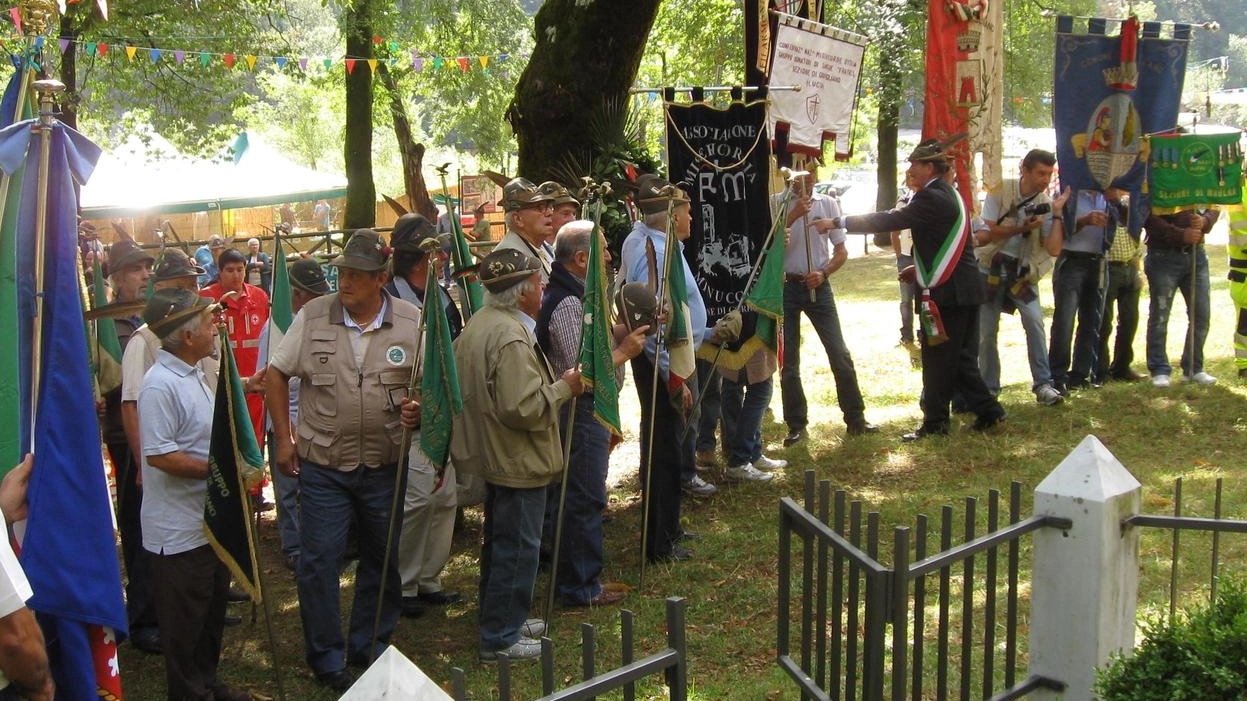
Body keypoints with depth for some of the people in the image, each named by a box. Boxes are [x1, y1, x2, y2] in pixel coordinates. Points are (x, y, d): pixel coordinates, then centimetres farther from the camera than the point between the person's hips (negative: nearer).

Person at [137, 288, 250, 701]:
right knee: (185, 618, 4)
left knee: (213, 605, 21)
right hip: (180, 528, -10)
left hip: (210, 519, 10)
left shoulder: (195, 375, 10)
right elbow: (159, 455, -27)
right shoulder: (161, 384, -22)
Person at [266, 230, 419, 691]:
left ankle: (371, 646, 32)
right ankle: (326, 660, 18)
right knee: (318, 562, 2)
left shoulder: (411, 323, -5)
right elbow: (276, 375, 4)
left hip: (387, 467, 1)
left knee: (383, 560, 13)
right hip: (323, 466, -1)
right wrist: (284, 438, 1)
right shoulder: (313, 317, -5)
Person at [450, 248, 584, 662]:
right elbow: (523, 407, -29)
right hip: (518, 461, -10)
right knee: (517, 548, 0)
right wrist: (563, 388, -16)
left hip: (492, 453, 10)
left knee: (500, 542, 21)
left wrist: (549, 383, 17)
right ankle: (501, 639, 8)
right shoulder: (511, 337, -26)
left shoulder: (479, 323, 6)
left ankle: (502, 618, 35)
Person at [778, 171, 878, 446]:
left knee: (840, 355, 0)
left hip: (817, 286, 1)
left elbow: (841, 251, 4)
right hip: (785, 287, -1)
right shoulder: (776, 204, -3)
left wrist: (823, 273, -12)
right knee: (788, 360, 4)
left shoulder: (828, 204, 3)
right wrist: (794, 215, -23)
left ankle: (855, 419, 10)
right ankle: (796, 424, 14)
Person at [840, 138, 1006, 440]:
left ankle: (935, 422, 6)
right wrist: (920, 268, 16)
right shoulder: (948, 195, 16)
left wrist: (839, 222, -16)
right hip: (965, 290, 10)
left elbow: (890, 221, -20)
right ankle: (987, 410, 16)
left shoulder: (932, 198, -16)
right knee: (961, 358, 15)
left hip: (947, 292, -10)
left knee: (938, 359, -1)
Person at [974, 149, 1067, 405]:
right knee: (986, 331, 1)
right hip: (991, 268, -1)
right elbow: (989, 231, -12)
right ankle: (989, 388, 14)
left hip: (1022, 271, 1)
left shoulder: (1045, 203, -4)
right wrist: (1022, 228, -20)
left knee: (1035, 322, -16)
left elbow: (1053, 249, -11)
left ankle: (1043, 384, -10)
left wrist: (1057, 214, -13)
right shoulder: (1000, 191, -9)